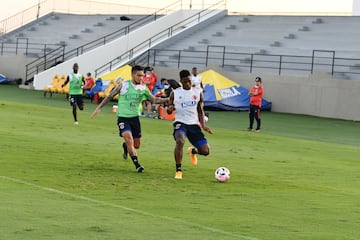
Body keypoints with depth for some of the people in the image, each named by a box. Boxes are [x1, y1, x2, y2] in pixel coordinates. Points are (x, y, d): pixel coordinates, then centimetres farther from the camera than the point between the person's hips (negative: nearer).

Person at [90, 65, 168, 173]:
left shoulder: (143, 88, 1)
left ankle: (125, 146, 44)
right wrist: (99, 107, -2)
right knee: (129, 139, -23)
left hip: (135, 117, 4)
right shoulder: (123, 85, -8)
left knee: (136, 145, 9)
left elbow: (154, 99, 4)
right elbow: (110, 96, 0)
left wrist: (167, 99, -11)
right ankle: (137, 164, -18)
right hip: (123, 117, -4)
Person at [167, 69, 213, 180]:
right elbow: (169, 111, 8)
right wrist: (170, 109, -17)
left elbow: (200, 111, 14)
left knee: (205, 151, -8)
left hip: (194, 124, 3)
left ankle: (193, 151, 31)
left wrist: (203, 125, 1)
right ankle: (178, 170, -22)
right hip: (180, 123, -2)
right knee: (180, 141, -36)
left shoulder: (198, 93, 7)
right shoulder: (175, 93, 2)